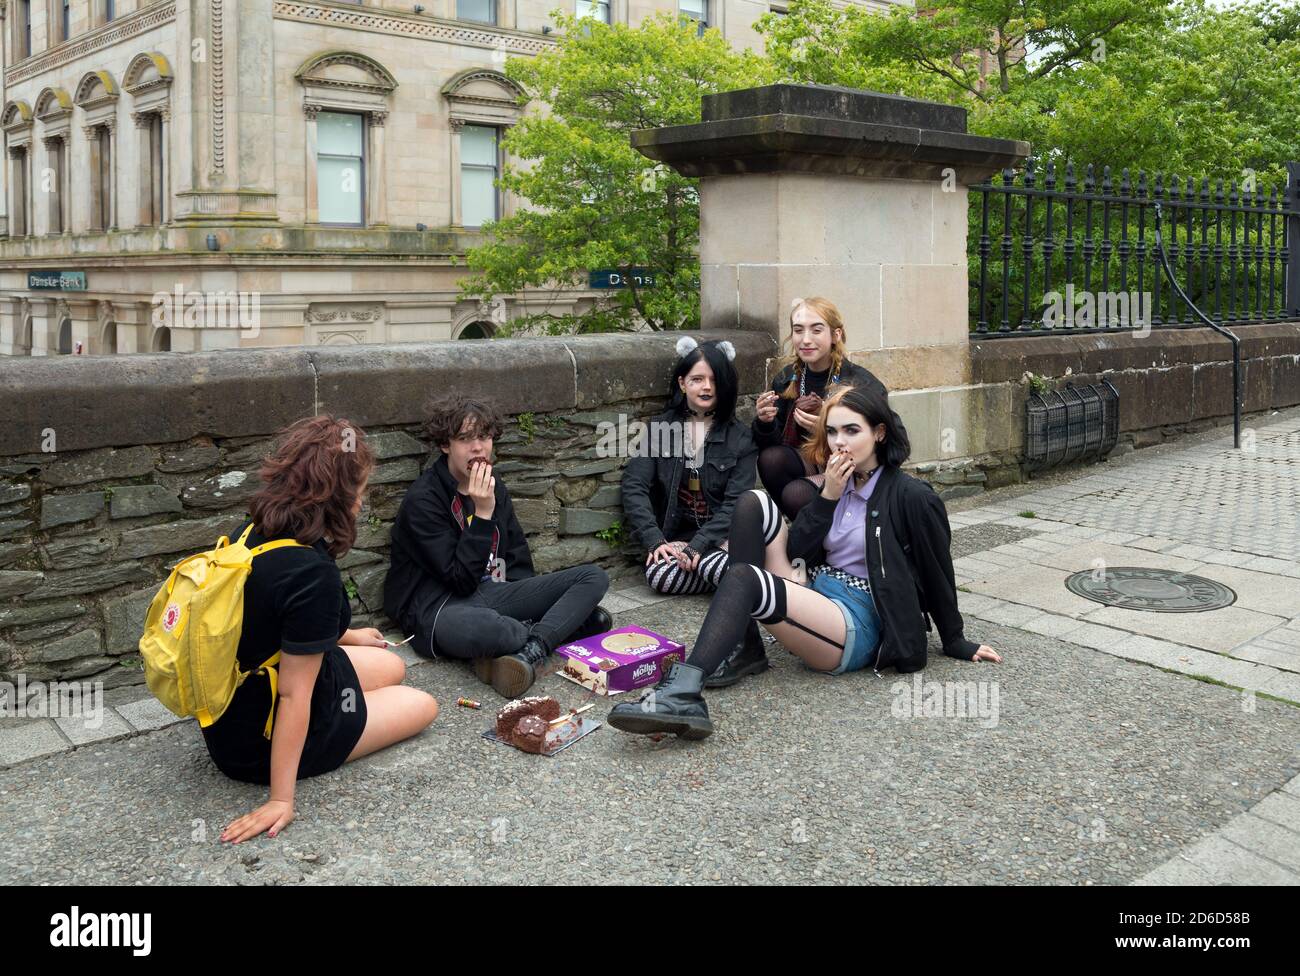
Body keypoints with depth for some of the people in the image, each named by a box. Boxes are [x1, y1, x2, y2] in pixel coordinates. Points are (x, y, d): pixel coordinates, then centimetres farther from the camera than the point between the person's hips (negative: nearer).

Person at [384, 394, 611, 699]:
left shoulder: (494, 488, 11)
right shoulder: (422, 500, -11)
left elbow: (519, 560, 16)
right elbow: (461, 580, -17)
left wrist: (529, 602, -2)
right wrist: (482, 514, -22)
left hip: (493, 593, 7)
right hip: (442, 604, -7)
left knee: (595, 576, -8)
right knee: (461, 628, -45)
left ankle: (531, 649, -29)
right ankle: (568, 625, -18)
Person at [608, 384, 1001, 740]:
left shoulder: (911, 497, -6)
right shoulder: (837, 484, 14)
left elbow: (937, 572, 1)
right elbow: (798, 550, 4)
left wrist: (957, 643, 8)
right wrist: (828, 495, -6)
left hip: (857, 627, -7)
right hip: (818, 600, 7)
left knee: (743, 578, -31)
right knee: (755, 504, -8)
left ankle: (683, 696, -44)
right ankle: (742, 647, -15)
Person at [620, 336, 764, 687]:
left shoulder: (739, 437, 4)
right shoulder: (659, 429, 9)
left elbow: (736, 501, -6)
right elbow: (634, 488, -1)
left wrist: (698, 546, -20)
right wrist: (655, 540, -15)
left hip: (720, 536, -2)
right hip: (675, 537, 2)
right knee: (658, 574, -32)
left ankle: (745, 644, -54)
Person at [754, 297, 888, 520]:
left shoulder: (863, 384, -16)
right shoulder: (786, 379, -1)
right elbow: (773, 444, 0)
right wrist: (764, 422, -23)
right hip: (808, 466, 5)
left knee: (796, 493, -30)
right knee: (770, 458, -23)